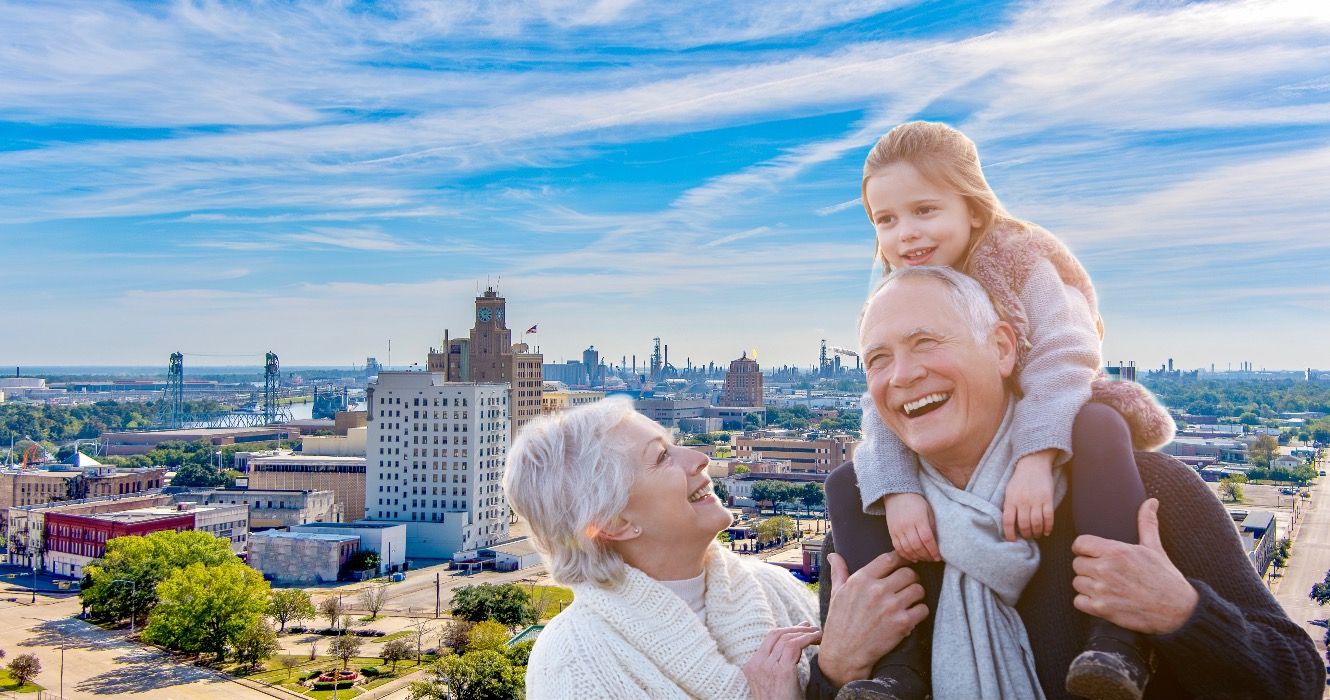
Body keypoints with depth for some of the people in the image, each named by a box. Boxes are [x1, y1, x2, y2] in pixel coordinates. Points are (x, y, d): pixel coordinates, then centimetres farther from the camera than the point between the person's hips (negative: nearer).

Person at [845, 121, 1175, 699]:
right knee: (852, 482, -15)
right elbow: (885, 406, -15)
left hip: (1052, 431, -3)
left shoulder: (1023, 261, -12)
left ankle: (1118, 636, -38)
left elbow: (1062, 358, -29)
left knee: (1098, 427, -37)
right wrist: (897, 491, -34)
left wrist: (1034, 457, -44)